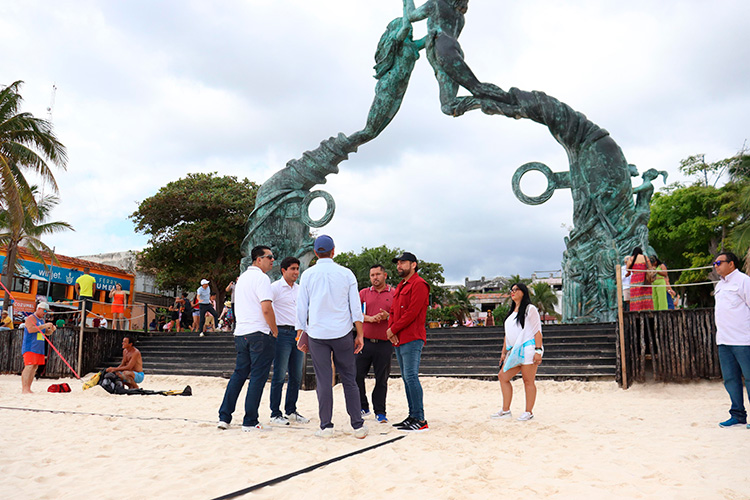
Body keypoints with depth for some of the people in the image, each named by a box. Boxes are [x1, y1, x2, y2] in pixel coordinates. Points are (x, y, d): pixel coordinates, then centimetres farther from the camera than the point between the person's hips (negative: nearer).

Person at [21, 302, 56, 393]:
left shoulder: (42, 320, 20)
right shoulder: (31, 318, -6)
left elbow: (47, 332, 26)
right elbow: (30, 329, -22)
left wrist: (52, 329, 4)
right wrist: (44, 326, -22)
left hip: (39, 348, 9)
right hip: (30, 347, -9)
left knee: (35, 367, 5)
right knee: (29, 366, -16)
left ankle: (28, 389, 8)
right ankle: (24, 389, -19)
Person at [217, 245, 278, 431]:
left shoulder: (242, 277, 18)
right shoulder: (261, 278, -10)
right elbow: (266, 309, -19)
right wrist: (275, 332, -8)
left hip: (241, 333, 8)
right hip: (259, 333, -8)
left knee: (239, 374, 16)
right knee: (258, 377, -2)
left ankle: (224, 416, 17)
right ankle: (250, 422, 2)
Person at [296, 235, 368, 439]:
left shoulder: (308, 275, 2)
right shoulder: (346, 274, 3)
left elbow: (301, 308, 4)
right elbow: (356, 307, 2)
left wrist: (300, 335, 11)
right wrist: (360, 335, 6)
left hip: (316, 334, 0)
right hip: (342, 333, 0)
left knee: (323, 381, 4)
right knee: (349, 380, 6)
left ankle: (326, 426, 6)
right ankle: (358, 425, 8)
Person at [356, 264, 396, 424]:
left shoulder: (395, 294, 6)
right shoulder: (363, 293, 11)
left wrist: (388, 317, -16)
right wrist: (370, 318, -15)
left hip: (385, 344, -2)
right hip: (365, 341, 2)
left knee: (381, 379, 3)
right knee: (357, 375, 2)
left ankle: (380, 412, 15)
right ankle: (363, 407, 20)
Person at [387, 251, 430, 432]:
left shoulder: (419, 284, -8)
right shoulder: (400, 287, 22)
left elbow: (412, 313, -16)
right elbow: (393, 312, 20)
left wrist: (393, 330, -11)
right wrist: (390, 330, 1)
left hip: (412, 339, -10)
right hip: (399, 340, 10)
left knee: (411, 377, -12)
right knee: (407, 378, 10)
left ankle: (420, 420, -9)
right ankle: (412, 415, 16)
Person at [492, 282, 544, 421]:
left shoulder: (530, 309, -2)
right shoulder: (512, 312, 22)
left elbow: (537, 331, -8)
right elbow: (507, 334, 24)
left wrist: (538, 350, -16)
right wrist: (504, 352, 20)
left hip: (528, 349, -8)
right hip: (515, 351, 8)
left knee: (528, 381, -3)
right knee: (502, 376, 3)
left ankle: (529, 412, 7)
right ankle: (506, 410, 9)